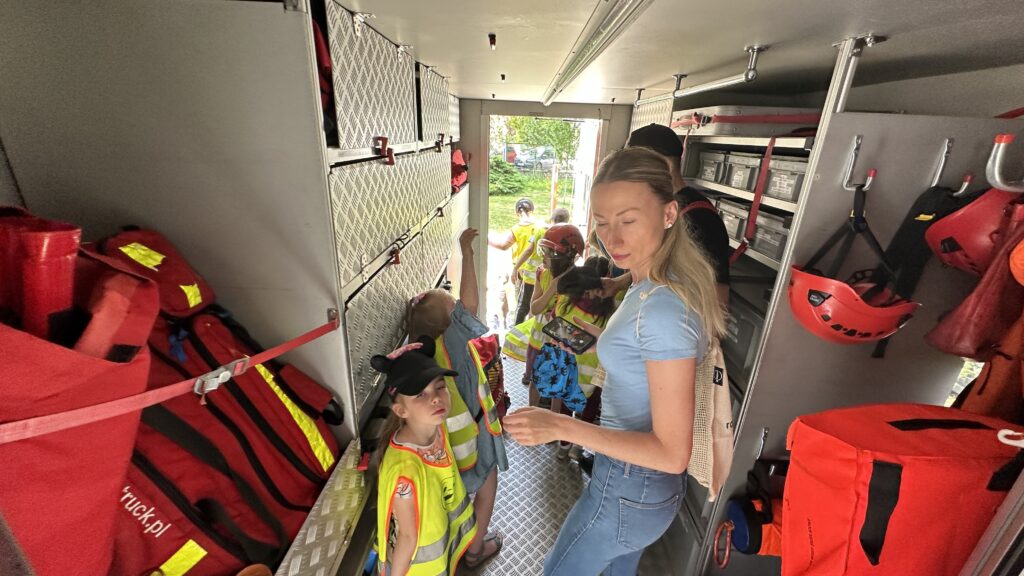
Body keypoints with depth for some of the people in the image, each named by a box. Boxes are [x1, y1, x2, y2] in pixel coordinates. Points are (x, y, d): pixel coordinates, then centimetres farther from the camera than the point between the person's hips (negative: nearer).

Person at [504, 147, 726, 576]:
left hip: (631, 488, -8)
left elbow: (673, 453, -28)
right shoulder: (654, 284, -4)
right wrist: (596, 338, 9)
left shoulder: (662, 308, -33)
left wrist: (561, 426, -33)